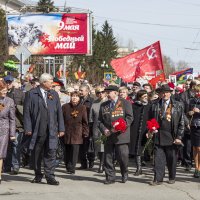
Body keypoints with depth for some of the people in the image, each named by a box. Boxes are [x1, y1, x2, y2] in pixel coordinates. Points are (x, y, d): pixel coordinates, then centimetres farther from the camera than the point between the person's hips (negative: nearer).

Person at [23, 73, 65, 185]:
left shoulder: (54, 94, 14)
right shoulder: (31, 94, 2)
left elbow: (59, 112, 13)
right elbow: (27, 112, -1)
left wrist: (61, 128, 7)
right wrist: (28, 128, -8)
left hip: (52, 130, 2)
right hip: (37, 130, -2)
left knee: (51, 152, -8)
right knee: (36, 154, 6)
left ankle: (50, 176, -7)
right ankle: (38, 175, 20)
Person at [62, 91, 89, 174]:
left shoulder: (82, 108, 4)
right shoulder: (65, 107, 6)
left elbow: (85, 122, 6)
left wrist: (85, 132, 1)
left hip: (77, 133, -1)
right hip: (67, 133, 1)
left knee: (75, 151, -8)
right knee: (67, 151, 5)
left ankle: (71, 168, -4)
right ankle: (68, 167, 16)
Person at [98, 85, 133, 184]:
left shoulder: (125, 103, 1)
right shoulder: (103, 105, 14)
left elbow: (129, 118, -5)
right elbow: (100, 121, 15)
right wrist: (104, 130, -4)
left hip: (121, 135, -4)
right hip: (108, 136, 4)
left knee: (122, 156, -3)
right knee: (108, 157, 2)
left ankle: (124, 175, 20)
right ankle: (110, 177, 11)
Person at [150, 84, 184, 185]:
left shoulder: (177, 106, 3)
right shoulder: (155, 105, 8)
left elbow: (181, 123, 2)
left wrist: (179, 136, -4)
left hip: (171, 137, -1)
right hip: (158, 136, 1)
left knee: (171, 158, 7)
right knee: (158, 158, -1)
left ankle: (172, 178, 22)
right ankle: (158, 179, 2)